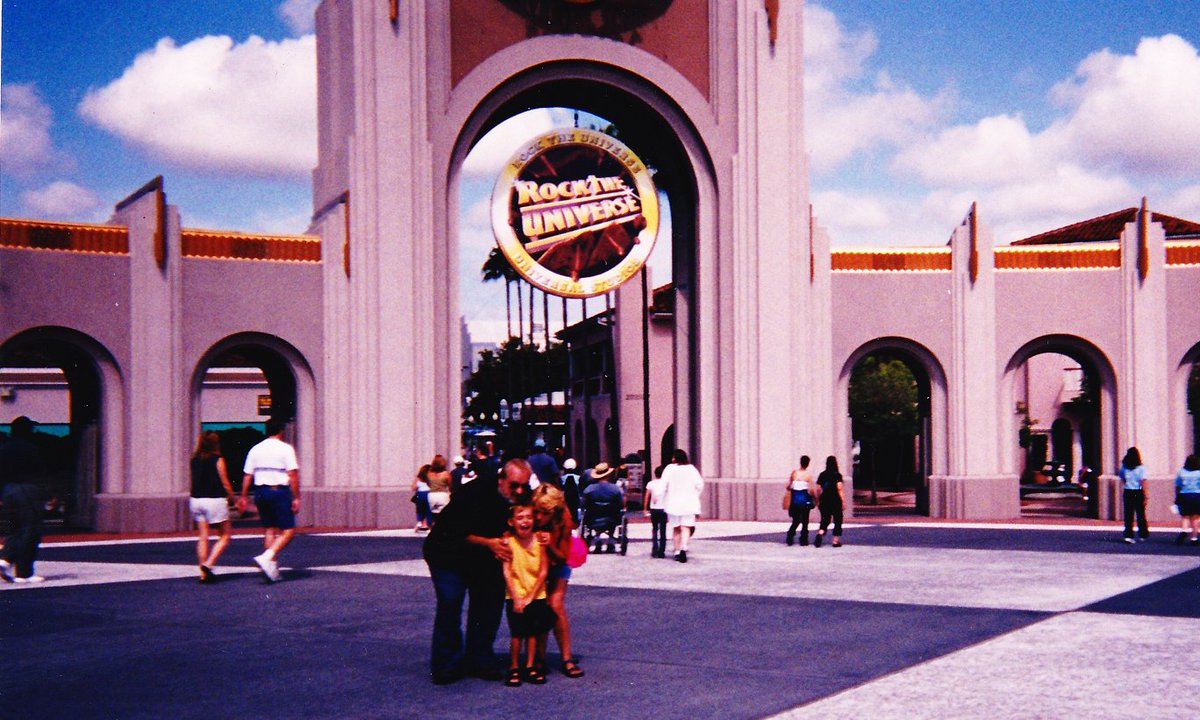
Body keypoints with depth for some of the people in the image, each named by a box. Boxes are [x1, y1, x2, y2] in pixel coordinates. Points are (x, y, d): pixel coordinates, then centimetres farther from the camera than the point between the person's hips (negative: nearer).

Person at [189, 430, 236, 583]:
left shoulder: (194, 460, 5)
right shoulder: (218, 460, -9)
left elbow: (195, 481, 6)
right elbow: (225, 483, -6)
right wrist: (231, 497, 9)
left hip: (195, 500, 5)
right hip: (215, 500, -5)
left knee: (202, 537, 8)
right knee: (225, 536, 6)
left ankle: (203, 572, 6)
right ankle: (209, 564, -9)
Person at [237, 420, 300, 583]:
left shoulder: (255, 449, 9)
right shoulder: (285, 449, -6)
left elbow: (247, 475, 8)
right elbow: (293, 474, -12)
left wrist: (243, 497, 14)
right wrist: (296, 497, -10)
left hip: (260, 491, 6)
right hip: (280, 491, -6)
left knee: (270, 529, 13)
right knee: (288, 530, -1)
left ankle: (273, 569, 11)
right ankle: (267, 557, -20)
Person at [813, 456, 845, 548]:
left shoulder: (822, 475, 4)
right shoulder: (837, 475, -7)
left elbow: (818, 489, 6)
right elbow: (839, 489, -13)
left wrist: (818, 501, 15)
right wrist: (843, 501, -10)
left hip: (824, 500, 3)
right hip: (836, 501, -3)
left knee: (824, 520, 8)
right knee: (837, 521, 9)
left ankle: (820, 534, -19)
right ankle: (836, 541, 8)